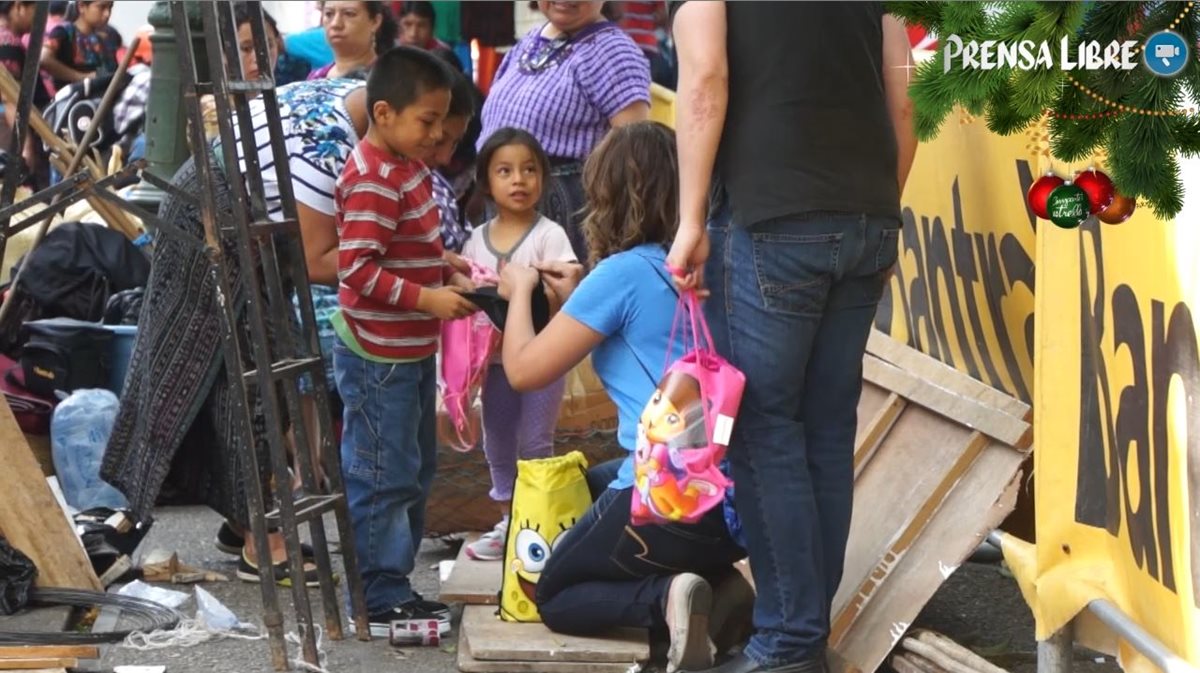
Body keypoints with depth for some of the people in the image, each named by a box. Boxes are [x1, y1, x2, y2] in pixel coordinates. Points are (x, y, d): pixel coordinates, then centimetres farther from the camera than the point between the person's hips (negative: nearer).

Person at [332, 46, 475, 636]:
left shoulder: (407, 167, 10)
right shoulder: (372, 183, -21)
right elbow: (358, 269, -25)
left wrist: (450, 276, 5)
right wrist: (428, 298, -26)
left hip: (411, 352, 10)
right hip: (378, 357, -10)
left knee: (415, 471, 18)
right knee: (383, 477, -3)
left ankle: (394, 582, 28)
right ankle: (380, 599, 5)